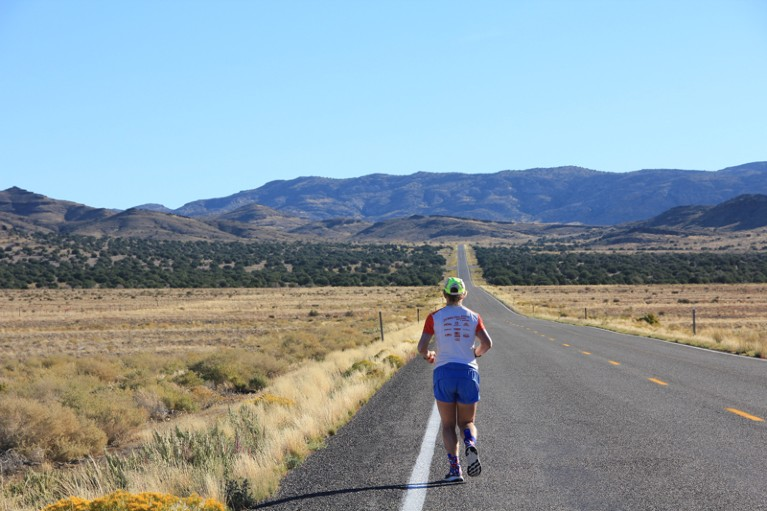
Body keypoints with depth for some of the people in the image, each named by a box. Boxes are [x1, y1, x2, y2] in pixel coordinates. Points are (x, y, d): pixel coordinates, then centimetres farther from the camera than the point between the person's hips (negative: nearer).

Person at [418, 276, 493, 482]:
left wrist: (429, 355, 20)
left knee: (448, 425, 11)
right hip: (468, 373, 1)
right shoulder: (473, 317, 8)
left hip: (444, 373, -1)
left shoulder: (435, 317, 4)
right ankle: (470, 445, -19)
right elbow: (487, 343, -3)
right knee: (467, 422, 15)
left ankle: (455, 467, -6)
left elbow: (422, 347, -2)